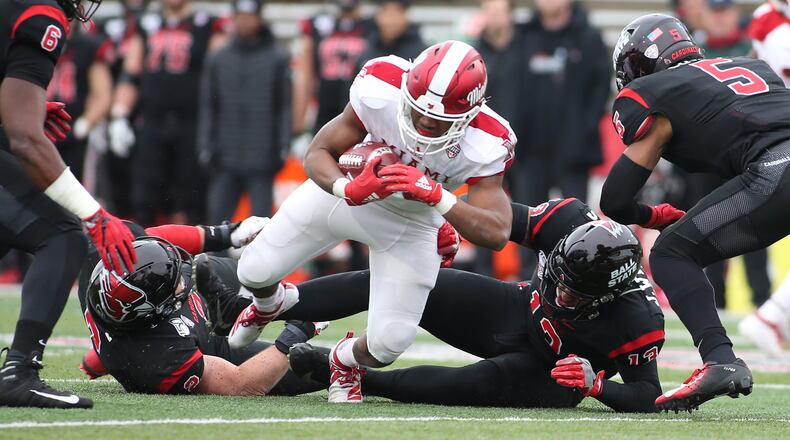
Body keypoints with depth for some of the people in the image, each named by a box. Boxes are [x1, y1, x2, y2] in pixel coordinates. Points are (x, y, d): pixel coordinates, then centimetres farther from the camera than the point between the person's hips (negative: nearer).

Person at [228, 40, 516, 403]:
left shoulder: (485, 144, -34)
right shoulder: (381, 90, -33)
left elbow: (497, 233, -38)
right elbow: (318, 153, -22)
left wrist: (435, 196, -51)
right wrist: (350, 190, -44)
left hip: (411, 221, -1)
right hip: (344, 186, 1)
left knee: (388, 343, -11)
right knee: (255, 272, 0)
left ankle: (347, 360, 30)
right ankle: (269, 303, 42)